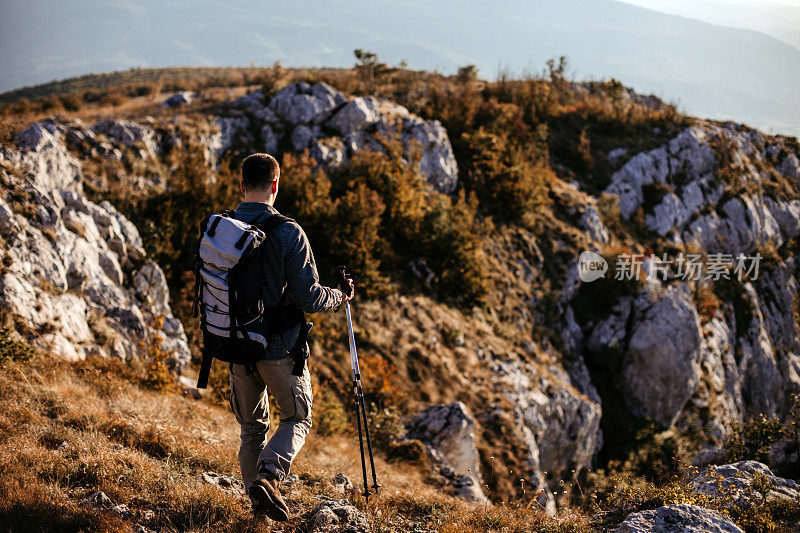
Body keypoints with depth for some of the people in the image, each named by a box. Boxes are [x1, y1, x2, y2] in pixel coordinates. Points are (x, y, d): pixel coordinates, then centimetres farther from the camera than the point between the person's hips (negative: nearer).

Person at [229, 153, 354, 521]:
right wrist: (340, 296, 3)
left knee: (251, 427, 19)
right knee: (297, 419, 14)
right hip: (280, 347, -4)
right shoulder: (288, 233, -17)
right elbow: (309, 299, -17)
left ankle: (258, 499, 20)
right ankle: (268, 474, -9)